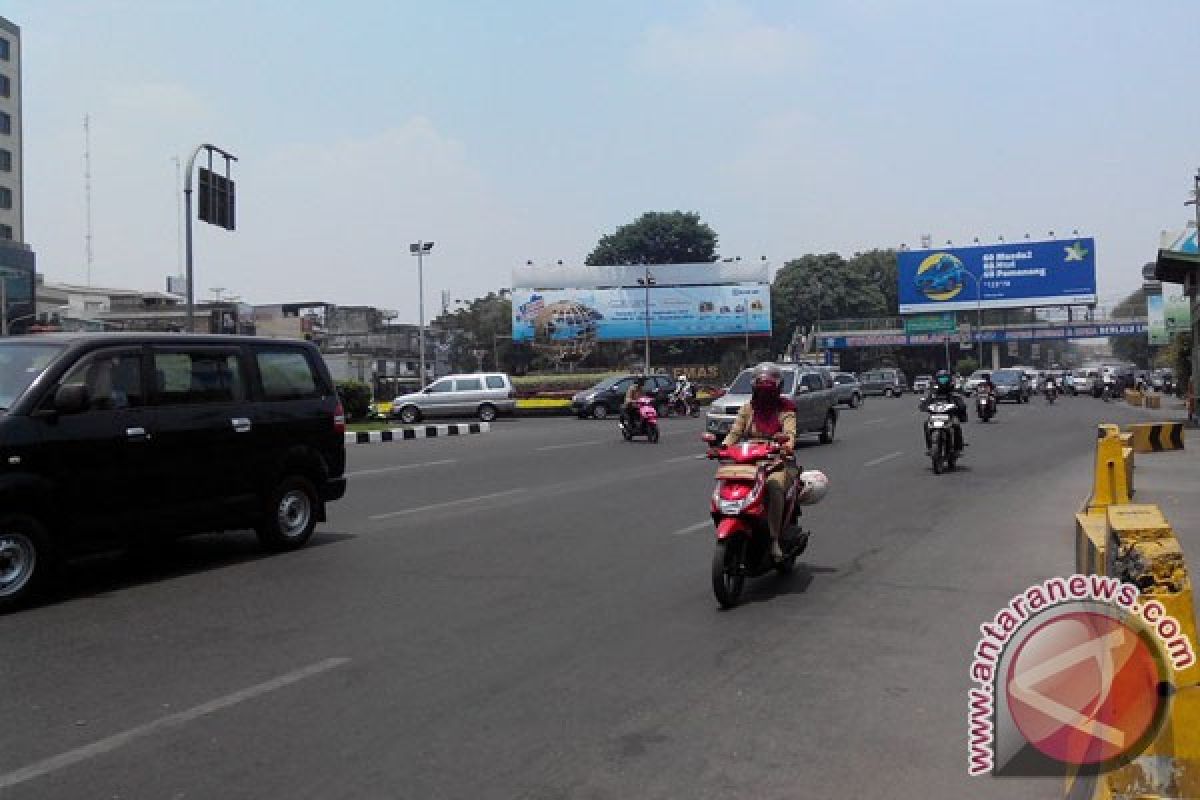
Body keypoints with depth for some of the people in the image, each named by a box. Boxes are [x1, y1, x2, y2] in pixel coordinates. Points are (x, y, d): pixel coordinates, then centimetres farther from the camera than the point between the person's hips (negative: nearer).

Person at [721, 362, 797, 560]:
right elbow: (735, 433, 6)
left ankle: (775, 539, -30)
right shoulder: (747, 409, 15)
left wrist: (788, 445, -35)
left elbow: (790, 432, -11)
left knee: (774, 485, -36)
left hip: (780, 462, -3)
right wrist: (722, 446, -15)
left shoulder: (786, 409, 6)